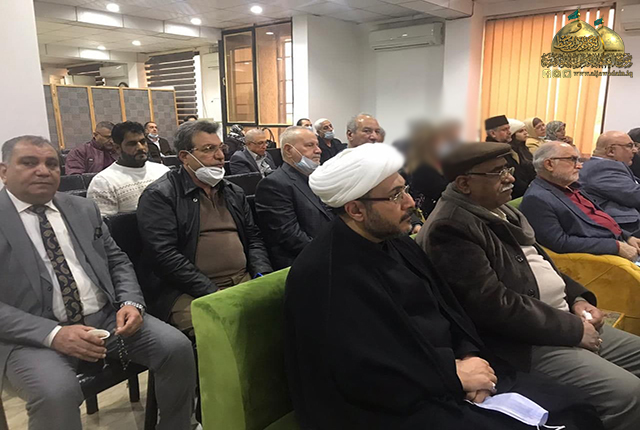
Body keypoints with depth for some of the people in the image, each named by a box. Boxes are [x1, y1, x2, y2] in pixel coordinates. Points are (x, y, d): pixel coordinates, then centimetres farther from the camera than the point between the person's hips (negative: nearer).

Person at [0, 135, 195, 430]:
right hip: (35, 334, -4)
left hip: (107, 317, 4)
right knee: (57, 393, -34)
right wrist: (53, 334, -21)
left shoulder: (84, 209, 12)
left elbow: (117, 261, 15)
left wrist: (132, 302, -5)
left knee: (177, 347, -15)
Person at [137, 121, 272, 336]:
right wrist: (213, 293, -16)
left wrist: (262, 276, 1)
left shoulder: (234, 193, 20)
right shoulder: (159, 195, -2)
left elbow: (254, 238, 21)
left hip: (244, 282, 7)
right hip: (187, 291, -6)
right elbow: (165, 256, -11)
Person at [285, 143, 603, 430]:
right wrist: (454, 374, -17)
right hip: (396, 404, -7)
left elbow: (447, 310, 10)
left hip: (445, 374, 8)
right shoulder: (323, 274, -20)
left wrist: (469, 357, -9)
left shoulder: (399, 244, 7)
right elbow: (362, 374, -23)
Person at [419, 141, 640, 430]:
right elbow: (493, 305, -25)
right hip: (523, 341, -10)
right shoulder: (448, 228, -21)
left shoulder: (500, 209, 10)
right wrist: (572, 329, -17)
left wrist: (577, 298, 4)